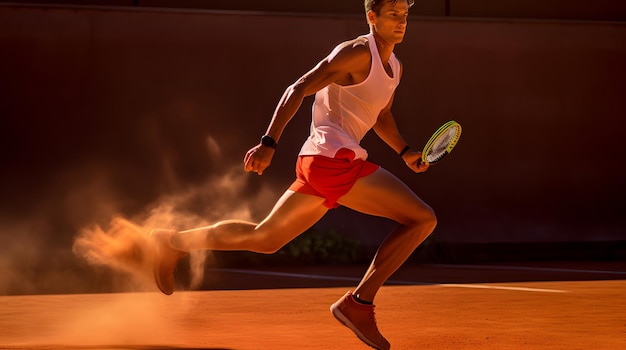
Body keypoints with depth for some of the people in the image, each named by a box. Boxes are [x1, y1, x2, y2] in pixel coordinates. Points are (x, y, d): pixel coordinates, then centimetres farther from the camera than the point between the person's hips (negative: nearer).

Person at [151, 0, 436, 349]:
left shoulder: (395, 67, 20)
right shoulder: (357, 52, -9)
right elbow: (298, 90, -14)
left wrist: (405, 151, 18)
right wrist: (269, 143, -24)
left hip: (317, 163, 9)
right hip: (334, 157, -9)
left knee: (263, 239, 19)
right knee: (422, 218, -13)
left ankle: (174, 242, 29)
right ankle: (358, 303, -12)